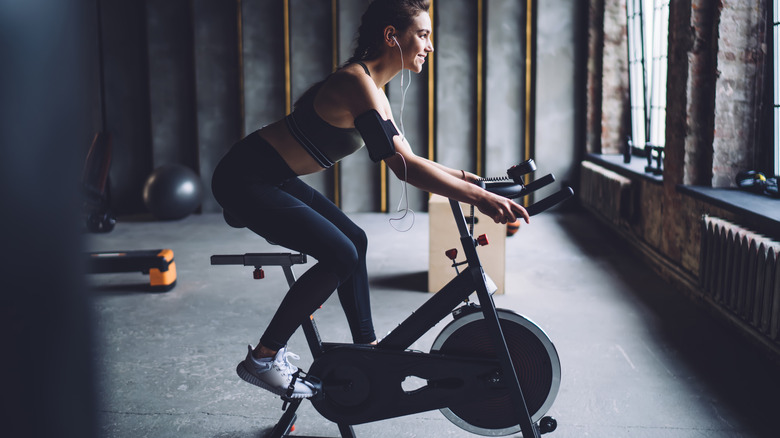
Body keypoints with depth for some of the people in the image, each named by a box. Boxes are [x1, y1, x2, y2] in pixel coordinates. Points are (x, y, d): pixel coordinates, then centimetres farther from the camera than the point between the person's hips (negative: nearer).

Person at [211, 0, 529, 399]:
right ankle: (262, 359, -4)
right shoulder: (356, 83, -22)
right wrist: (480, 198, -31)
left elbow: (404, 157, 15)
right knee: (340, 256, -16)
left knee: (354, 240, 12)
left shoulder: (371, 88, 8)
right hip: (245, 179, -10)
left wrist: (466, 177, 10)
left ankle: (366, 347, 23)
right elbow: (403, 167, -30)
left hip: (273, 179, 10)